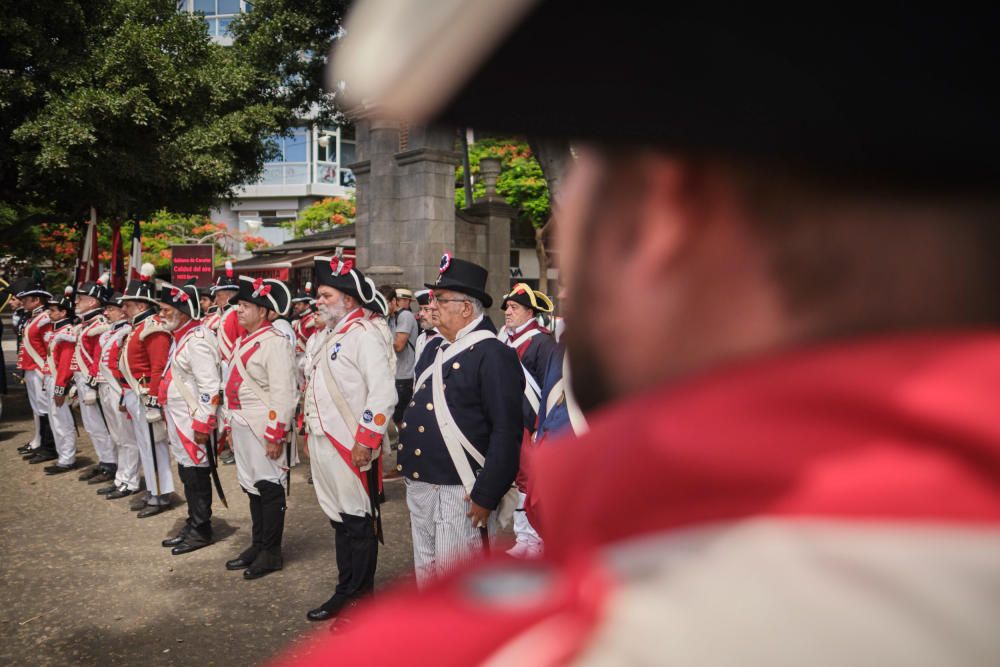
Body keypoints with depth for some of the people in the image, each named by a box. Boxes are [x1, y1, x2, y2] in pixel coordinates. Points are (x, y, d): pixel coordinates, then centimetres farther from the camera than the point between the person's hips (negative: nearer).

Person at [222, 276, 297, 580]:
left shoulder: (274, 342, -15)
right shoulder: (243, 341, 14)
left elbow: (283, 393, -20)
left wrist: (275, 435, -21)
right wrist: (230, 425, 19)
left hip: (264, 429, -9)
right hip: (242, 426, 9)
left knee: (269, 487, 1)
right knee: (252, 487, 17)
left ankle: (272, 553, 12)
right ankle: (258, 545, 29)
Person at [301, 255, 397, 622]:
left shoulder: (363, 334, -14)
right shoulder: (322, 337, 14)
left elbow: (383, 393, -21)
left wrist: (366, 441, -21)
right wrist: (310, 433, 18)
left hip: (351, 448, -9)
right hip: (323, 443, 9)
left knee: (358, 522, 3)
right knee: (340, 519, 18)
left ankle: (357, 597, 15)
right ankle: (347, 589, 31)